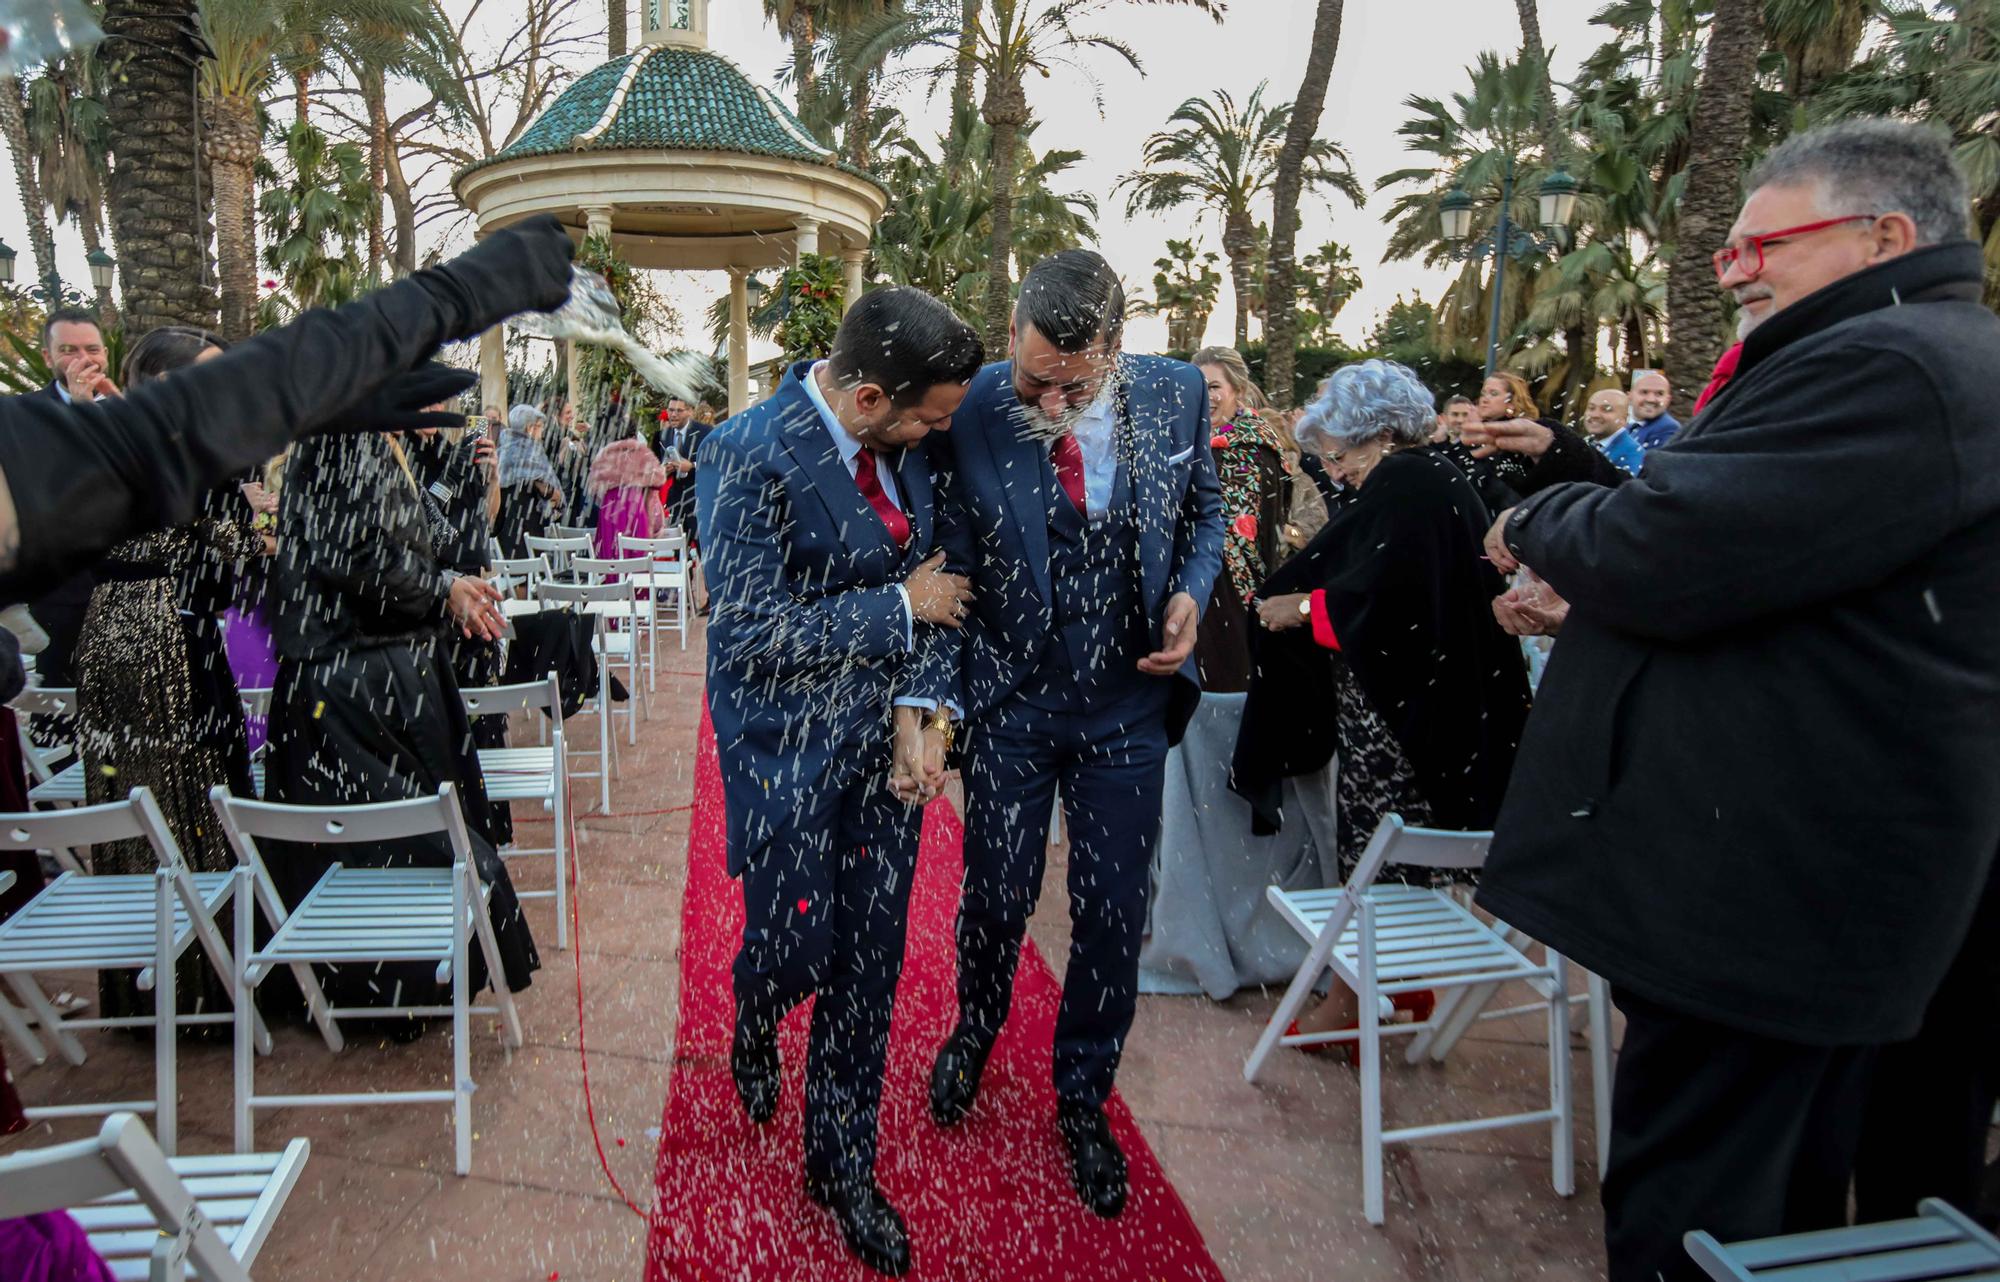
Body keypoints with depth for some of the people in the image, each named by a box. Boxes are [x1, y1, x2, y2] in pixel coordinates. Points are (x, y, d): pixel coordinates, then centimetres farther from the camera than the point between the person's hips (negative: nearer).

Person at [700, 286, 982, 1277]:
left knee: (868, 968, 11)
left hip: (881, 745, 5)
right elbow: (750, 633, -23)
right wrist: (902, 607, -17)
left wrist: (913, 712, -8)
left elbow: (930, 577, 5)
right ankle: (754, 1027, 47)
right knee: (796, 948, 7)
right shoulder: (750, 455, -20)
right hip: (787, 753, -5)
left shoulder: (908, 444, -2)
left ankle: (842, 1164, 31)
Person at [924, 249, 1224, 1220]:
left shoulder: (1176, 394, -7)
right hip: (1010, 702, -2)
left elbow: (1205, 509, 10)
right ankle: (975, 1032, 48)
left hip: (1129, 704, 2)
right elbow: (945, 569, -13)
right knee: (996, 896, 13)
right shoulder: (971, 412, -16)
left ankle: (1083, 1096, 36)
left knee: (1114, 915, 11)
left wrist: (1191, 593, -9)